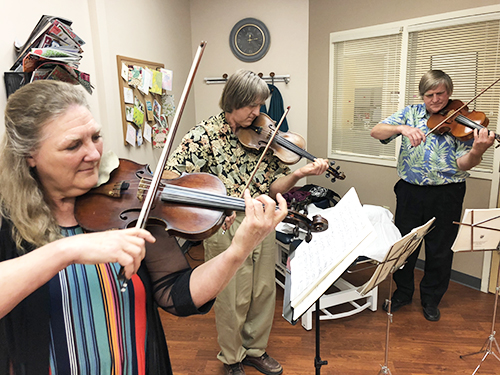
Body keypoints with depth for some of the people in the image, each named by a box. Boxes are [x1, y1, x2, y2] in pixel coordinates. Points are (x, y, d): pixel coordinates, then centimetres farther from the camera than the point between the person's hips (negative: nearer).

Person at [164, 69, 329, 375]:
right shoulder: (206, 134, -9)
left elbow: (272, 187, 2)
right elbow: (172, 175, -18)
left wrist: (299, 173, -17)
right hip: (226, 227, -4)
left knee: (264, 292, 16)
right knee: (233, 299, 9)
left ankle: (256, 349, 41)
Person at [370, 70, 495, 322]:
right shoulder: (410, 114, 4)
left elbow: (462, 164, -10)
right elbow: (376, 132, -7)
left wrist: (477, 151, -33)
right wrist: (402, 128, -26)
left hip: (446, 195, -1)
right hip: (410, 191, 1)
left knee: (440, 250, 10)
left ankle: (431, 299, 31)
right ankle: (403, 292, 33)